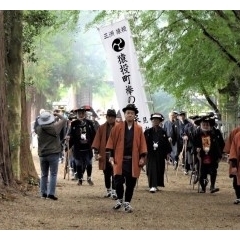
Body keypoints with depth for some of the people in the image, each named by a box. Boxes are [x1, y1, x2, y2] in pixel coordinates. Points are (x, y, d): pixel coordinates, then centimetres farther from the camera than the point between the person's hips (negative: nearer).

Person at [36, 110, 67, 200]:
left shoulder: (39, 129, -3)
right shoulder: (54, 127, -9)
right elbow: (64, 119, 4)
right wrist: (56, 114, 16)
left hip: (42, 155, 3)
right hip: (53, 154, -3)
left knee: (44, 175, 14)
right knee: (53, 175, -2)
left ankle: (43, 193, 15)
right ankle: (51, 193, -9)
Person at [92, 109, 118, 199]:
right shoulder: (102, 128, 5)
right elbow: (97, 140, 2)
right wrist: (96, 152, -7)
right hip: (104, 154, 3)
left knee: (115, 173, -9)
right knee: (106, 173, 12)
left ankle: (114, 191, -8)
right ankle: (108, 190, 25)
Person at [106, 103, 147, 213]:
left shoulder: (139, 129, 6)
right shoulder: (117, 127, 2)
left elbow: (142, 143, 6)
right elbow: (111, 141, 4)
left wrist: (142, 157, -1)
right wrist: (111, 155, -2)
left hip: (133, 160, 1)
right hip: (120, 159, -1)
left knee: (131, 183, 3)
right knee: (118, 180, -7)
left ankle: (127, 203, 16)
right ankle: (119, 199, 16)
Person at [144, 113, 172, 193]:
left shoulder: (163, 132, 5)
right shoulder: (148, 132, 1)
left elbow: (166, 143, 6)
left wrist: (168, 153, 1)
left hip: (160, 154, 2)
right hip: (151, 154, -2)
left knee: (160, 170, 9)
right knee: (152, 170, -9)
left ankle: (157, 184, 23)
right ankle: (152, 186, -11)